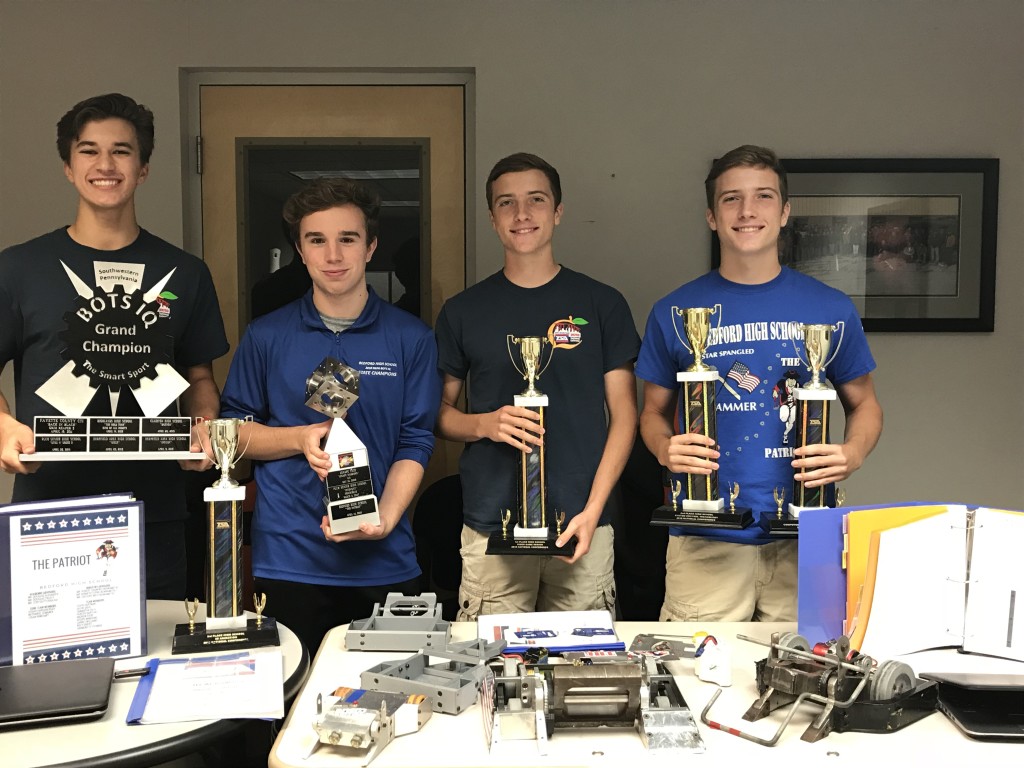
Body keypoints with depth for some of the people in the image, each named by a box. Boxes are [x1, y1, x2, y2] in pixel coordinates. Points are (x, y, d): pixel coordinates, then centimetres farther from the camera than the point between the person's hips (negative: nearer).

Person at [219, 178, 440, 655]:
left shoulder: (411, 338, 2)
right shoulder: (265, 337, 3)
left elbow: (415, 444, 0)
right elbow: (233, 430, 7)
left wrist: (384, 519, -15)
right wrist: (301, 439, -11)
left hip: (384, 562, 0)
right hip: (287, 561, 0)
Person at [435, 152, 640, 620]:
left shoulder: (601, 304, 4)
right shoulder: (463, 312, 7)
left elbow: (623, 414, 3)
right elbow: (439, 411, 12)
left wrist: (592, 509, -7)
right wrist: (485, 424, -11)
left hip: (582, 525, 0)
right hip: (490, 528, 1)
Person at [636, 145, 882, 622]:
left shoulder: (830, 309, 4)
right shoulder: (675, 311, 3)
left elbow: (864, 404, 13)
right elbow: (654, 411, 11)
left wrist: (852, 455, -8)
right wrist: (666, 450, -11)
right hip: (705, 540, 0)